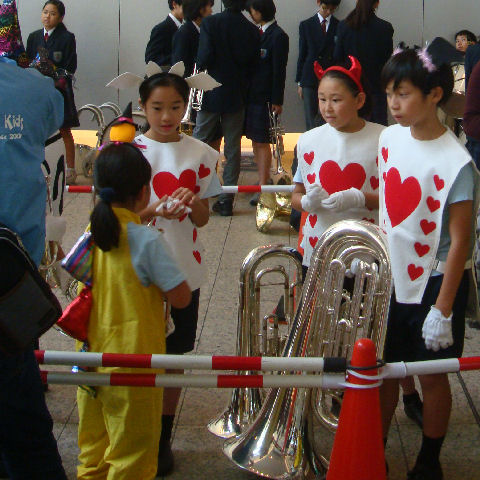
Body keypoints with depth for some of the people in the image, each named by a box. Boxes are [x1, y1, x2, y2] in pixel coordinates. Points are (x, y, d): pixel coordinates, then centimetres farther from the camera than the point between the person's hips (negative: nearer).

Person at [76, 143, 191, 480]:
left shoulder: (92, 231, -1)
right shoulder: (148, 240, -20)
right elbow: (181, 297, -17)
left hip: (91, 358, 6)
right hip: (133, 358, -6)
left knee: (92, 449, 21)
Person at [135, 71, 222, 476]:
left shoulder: (200, 153, 1)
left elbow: (202, 219, 3)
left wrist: (193, 203, -20)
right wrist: (158, 209, -23)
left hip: (184, 270, 1)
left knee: (174, 355, 9)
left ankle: (163, 438, 25)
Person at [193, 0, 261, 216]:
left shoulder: (210, 22, -10)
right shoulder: (252, 30, -1)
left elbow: (204, 57, -16)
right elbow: (253, 66, 2)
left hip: (211, 94, -2)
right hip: (236, 96, 2)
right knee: (232, 148, 7)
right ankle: (226, 200, 9)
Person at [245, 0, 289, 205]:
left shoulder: (278, 35, -10)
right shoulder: (258, 32, 13)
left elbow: (279, 71, -12)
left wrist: (277, 101, -14)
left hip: (264, 96, -8)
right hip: (251, 94, 8)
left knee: (262, 142, -5)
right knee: (255, 140, 14)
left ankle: (263, 188, -1)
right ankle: (264, 179, 26)